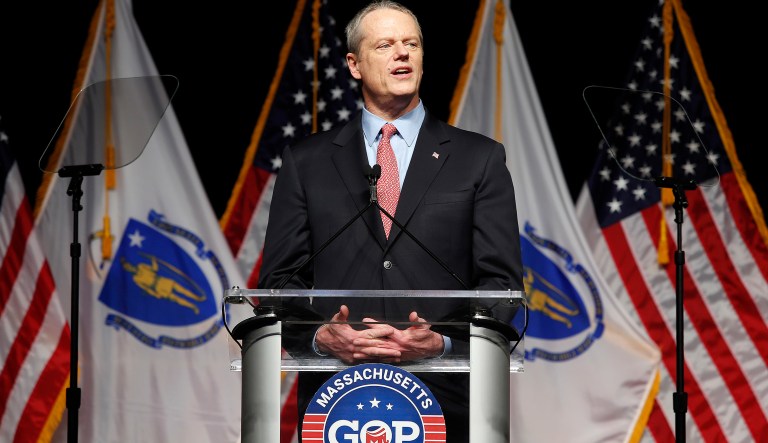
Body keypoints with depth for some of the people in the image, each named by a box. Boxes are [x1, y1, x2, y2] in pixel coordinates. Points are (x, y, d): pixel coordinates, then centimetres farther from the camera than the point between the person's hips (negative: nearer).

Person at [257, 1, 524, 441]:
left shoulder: (480, 158, 7)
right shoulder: (306, 162, 10)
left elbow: (501, 279, 2)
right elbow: (280, 279, 7)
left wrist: (444, 340, -14)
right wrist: (319, 336, -13)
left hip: (444, 400, 0)